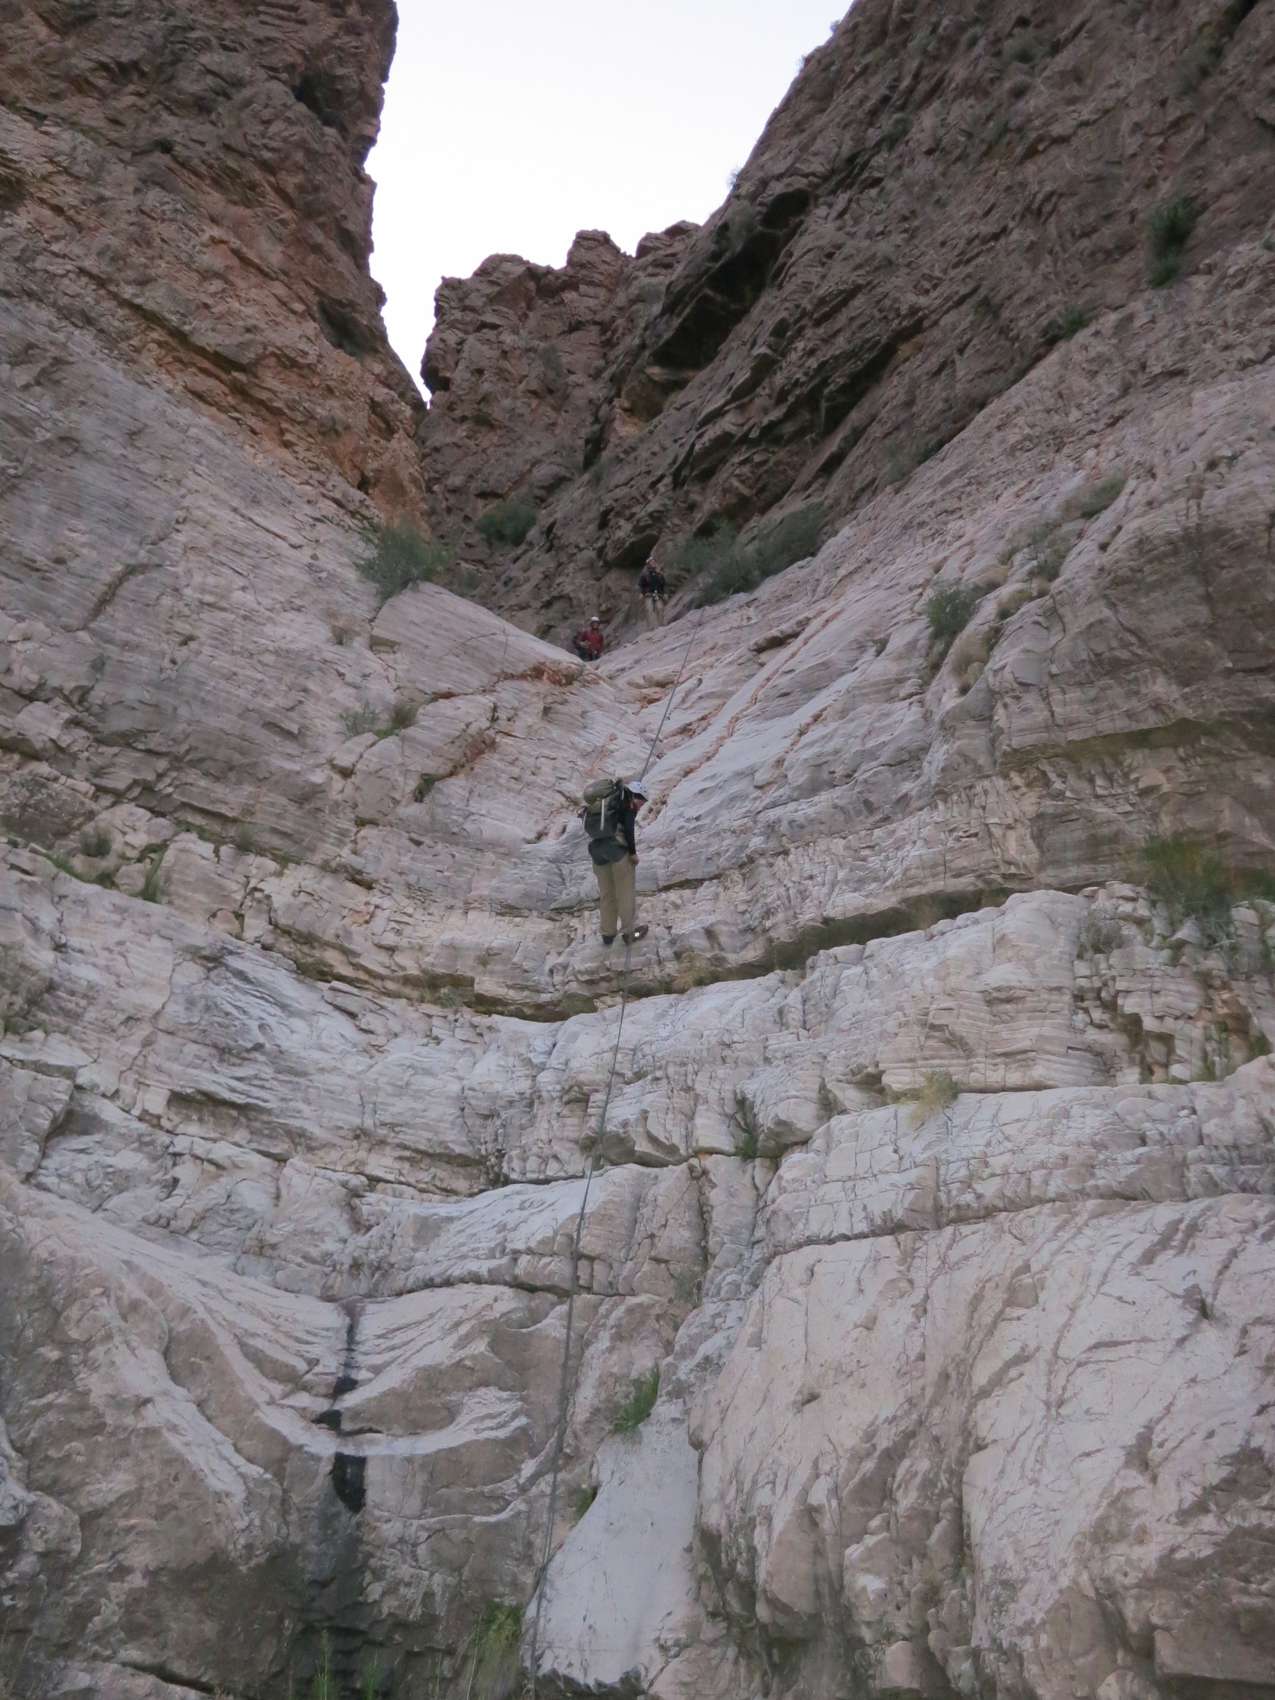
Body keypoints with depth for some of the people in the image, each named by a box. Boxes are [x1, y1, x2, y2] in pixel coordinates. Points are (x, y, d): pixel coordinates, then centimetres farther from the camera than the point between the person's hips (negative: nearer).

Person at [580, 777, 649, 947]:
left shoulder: (608, 798, 27)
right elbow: (628, 827, -11)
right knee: (626, 890, 5)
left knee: (606, 892, 17)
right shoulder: (628, 797, 4)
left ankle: (608, 933, 23)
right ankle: (629, 931, 11)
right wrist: (633, 852, -5)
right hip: (615, 843, -7)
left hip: (595, 845, 7)